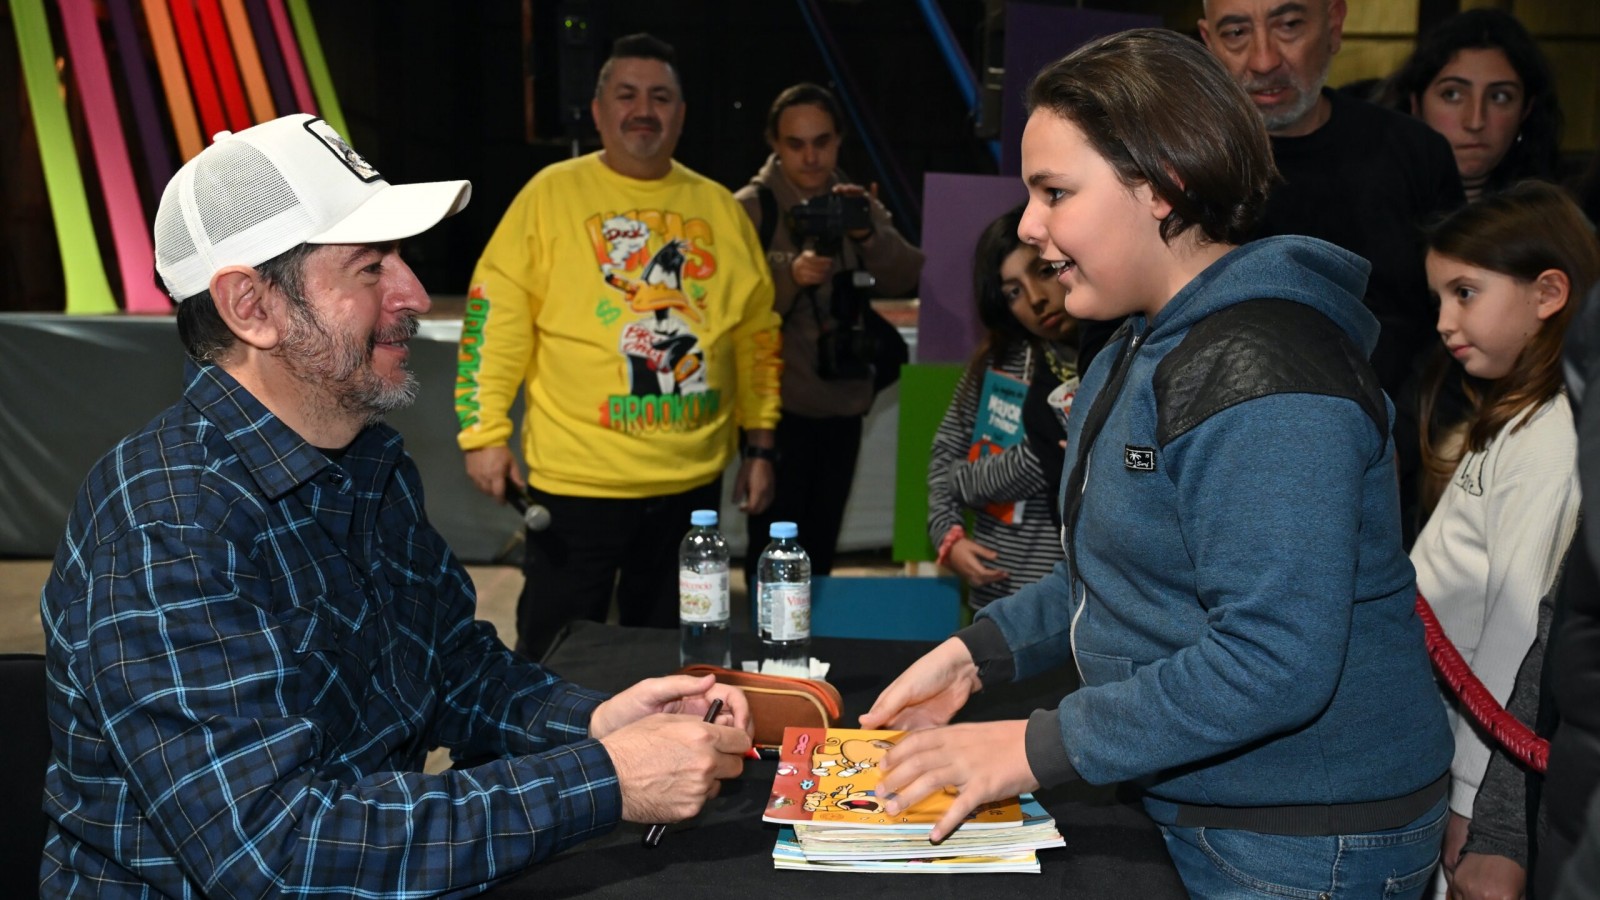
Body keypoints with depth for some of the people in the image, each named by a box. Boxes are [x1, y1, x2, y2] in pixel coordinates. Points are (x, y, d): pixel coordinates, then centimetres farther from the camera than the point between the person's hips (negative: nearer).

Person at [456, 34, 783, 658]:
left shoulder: (719, 207, 8)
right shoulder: (552, 193, -3)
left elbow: (757, 332, 12)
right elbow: (495, 317, -5)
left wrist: (760, 445, 10)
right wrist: (485, 432, -11)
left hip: (692, 480, 4)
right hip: (576, 478, -3)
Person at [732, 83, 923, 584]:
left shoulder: (858, 204, 10)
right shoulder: (750, 208, -4)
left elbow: (905, 279, -4)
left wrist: (868, 234, -22)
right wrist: (789, 274, -30)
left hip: (844, 405, 5)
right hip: (779, 407, -4)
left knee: (821, 548, 14)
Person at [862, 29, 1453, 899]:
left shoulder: (1257, 379, -25)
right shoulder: (1141, 350, 9)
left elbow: (1273, 661, -30)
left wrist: (1037, 748, -25)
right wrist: (976, 652, 3)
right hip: (1184, 807, 9)